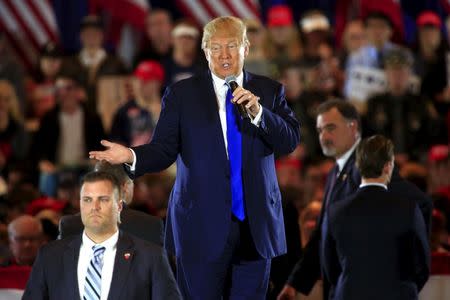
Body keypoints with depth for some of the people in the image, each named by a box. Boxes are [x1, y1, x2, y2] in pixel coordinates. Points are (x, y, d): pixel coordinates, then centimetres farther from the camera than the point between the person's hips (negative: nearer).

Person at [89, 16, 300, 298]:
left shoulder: (270, 91, 7)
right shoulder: (182, 94, 3)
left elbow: (291, 142, -2)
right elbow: (164, 149, -2)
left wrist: (257, 112, -17)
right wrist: (132, 156, -22)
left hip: (256, 224, 2)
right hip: (202, 226, -2)